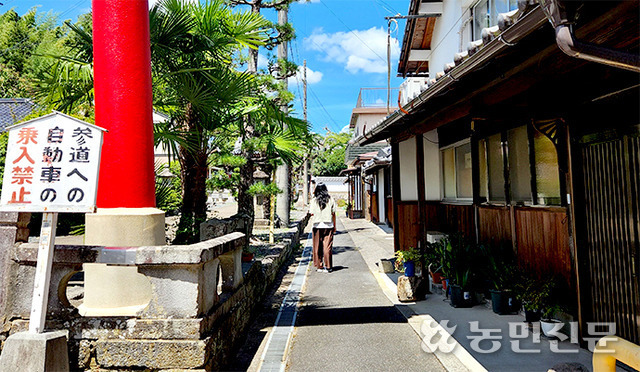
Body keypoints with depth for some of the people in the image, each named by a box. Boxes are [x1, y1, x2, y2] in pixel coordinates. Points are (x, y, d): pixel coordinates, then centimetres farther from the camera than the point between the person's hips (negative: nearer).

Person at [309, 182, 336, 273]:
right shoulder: (330, 199, 1)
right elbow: (333, 214, 2)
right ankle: (327, 266, 5)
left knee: (318, 247, 8)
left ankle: (319, 266, 12)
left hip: (317, 226, -1)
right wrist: (334, 226, 10)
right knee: (327, 246, 4)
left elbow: (312, 213, -4)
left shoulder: (314, 200, -3)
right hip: (328, 225, 1)